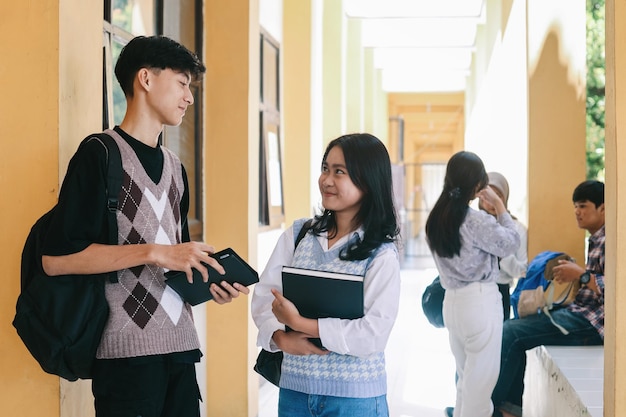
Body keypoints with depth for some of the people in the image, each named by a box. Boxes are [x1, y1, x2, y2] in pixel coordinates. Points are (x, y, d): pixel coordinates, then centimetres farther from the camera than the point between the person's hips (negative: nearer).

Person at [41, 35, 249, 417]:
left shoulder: (175, 167, 18)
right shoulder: (101, 155, -5)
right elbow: (56, 258, -15)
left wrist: (206, 282, 4)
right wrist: (154, 252, -18)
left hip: (181, 343, 7)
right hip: (128, 349, -7)